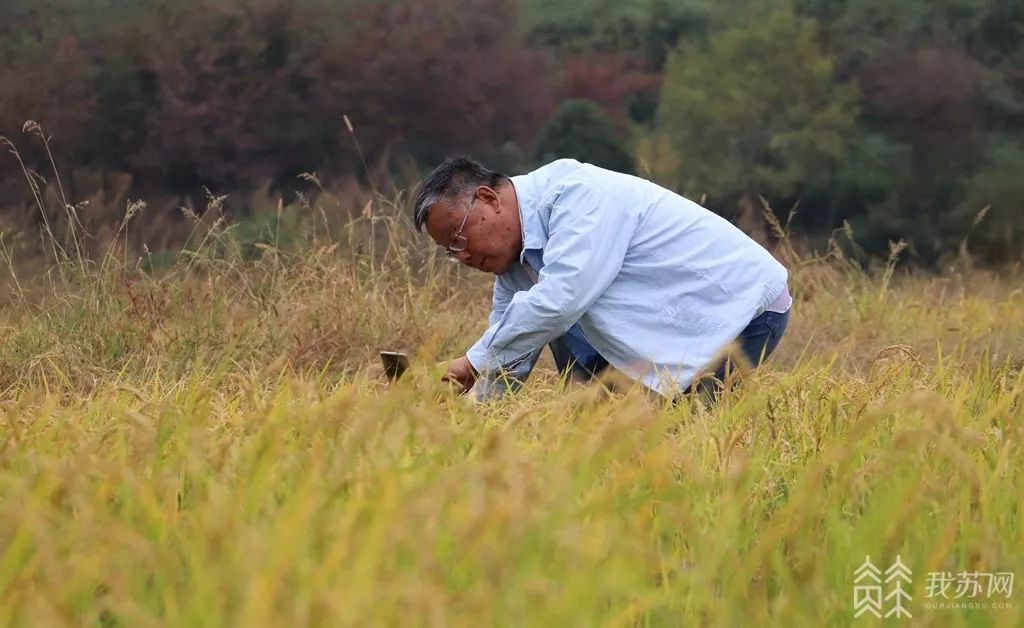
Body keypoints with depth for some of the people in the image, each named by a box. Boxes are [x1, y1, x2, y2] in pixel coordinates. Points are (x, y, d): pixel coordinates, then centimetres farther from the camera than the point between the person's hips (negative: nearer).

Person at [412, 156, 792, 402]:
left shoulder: (578, 194, -23)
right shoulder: (516, 254, 5)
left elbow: (560, 299, -35)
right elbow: (508, 354, 9)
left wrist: (475, 363, -27)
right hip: (691, 322, 10)